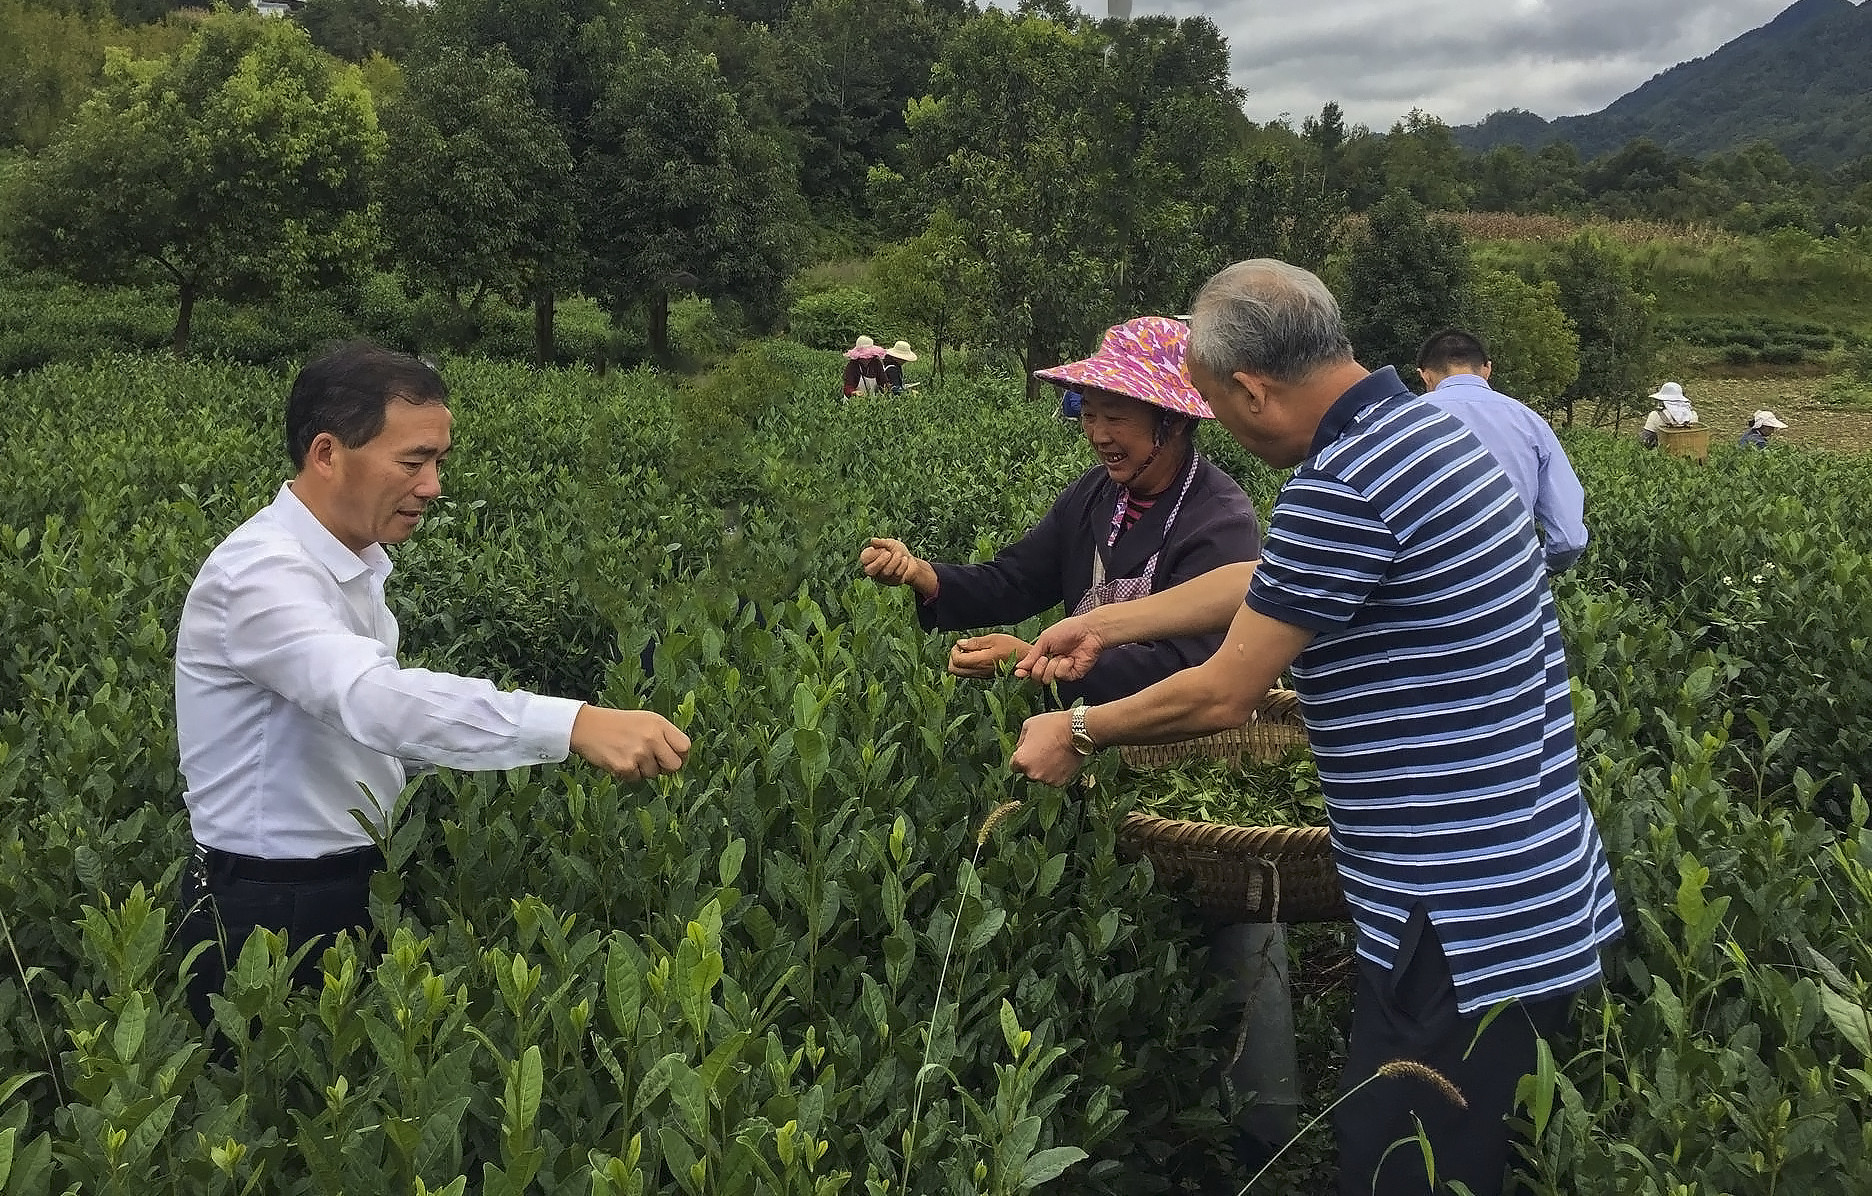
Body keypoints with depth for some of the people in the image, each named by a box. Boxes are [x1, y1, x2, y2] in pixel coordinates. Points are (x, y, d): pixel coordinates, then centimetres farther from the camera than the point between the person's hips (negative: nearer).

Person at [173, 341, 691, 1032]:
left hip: (355, 886, 8)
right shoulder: (259, 574, -24)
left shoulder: (352, 565, 6)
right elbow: (375, 697, -41)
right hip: (270, 917, -8)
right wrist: (574, 724, -51)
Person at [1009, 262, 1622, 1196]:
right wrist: (1103, 626, 24)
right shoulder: (1420, 426, 10)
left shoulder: (1340, 488, -22)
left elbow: (1222, 696, -15)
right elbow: (1263, 584, 19)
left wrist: (1076, 732, 1)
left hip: (1464, 936, -10)